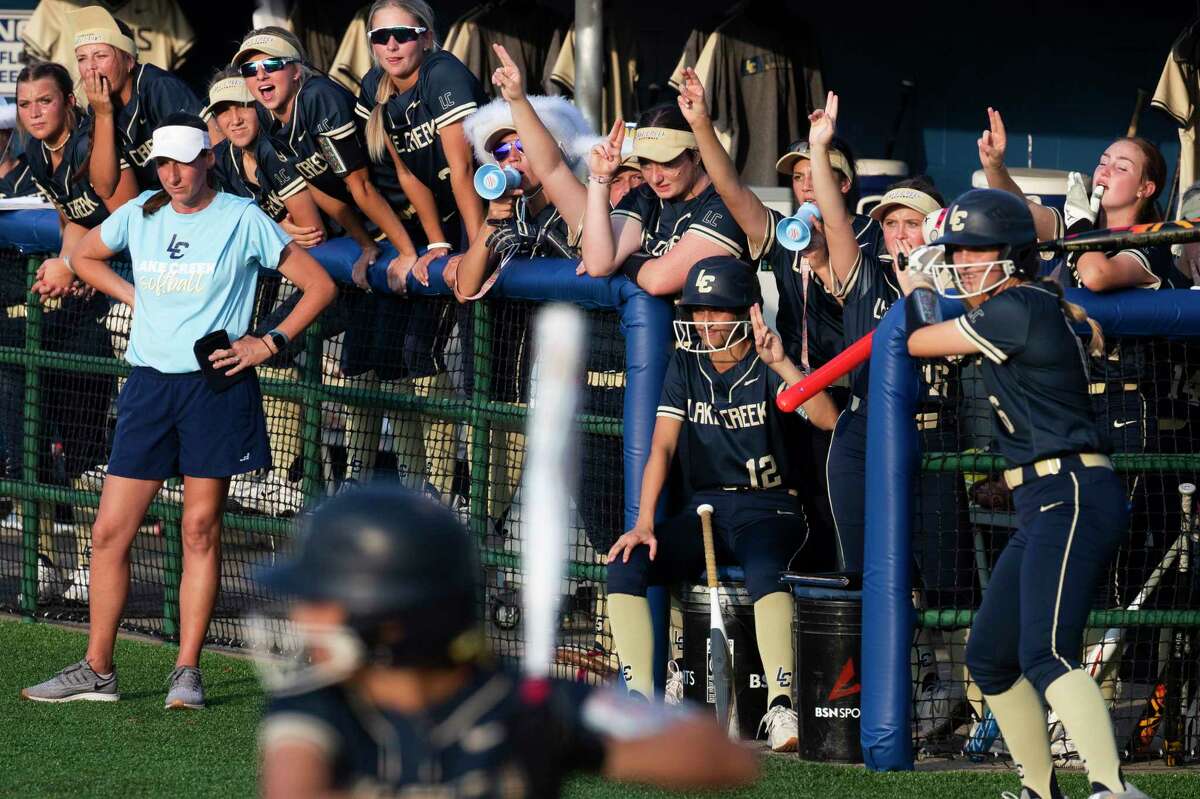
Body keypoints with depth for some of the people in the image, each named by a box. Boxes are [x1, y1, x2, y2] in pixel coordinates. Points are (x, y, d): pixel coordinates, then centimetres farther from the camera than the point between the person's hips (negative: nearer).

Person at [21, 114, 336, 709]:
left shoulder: (243, 220, -3)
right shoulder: (141, 214, 8)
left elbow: (319, 286, 0)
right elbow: (84, 257, 27)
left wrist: (271, 342, -7)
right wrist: (138, 298, 14)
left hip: (216, 386, -4)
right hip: (149, 386, 4)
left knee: (201, 531, -2)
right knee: (109, 532, -1)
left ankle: (187, 672, 4)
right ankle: (97, 670, 7)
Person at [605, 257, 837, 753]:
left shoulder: (767, 369, -4)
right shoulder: (686, 365, 8)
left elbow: (827, 419, -22)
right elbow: (663, 446, 1)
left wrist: (780, 364, -32)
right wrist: (644, 524, -11)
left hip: (768, 509, -5)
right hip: (705, 507, 5)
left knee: (764, 571, -37)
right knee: (625, 566, -19)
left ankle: (780, 707, -42)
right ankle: (638, 702, -18)